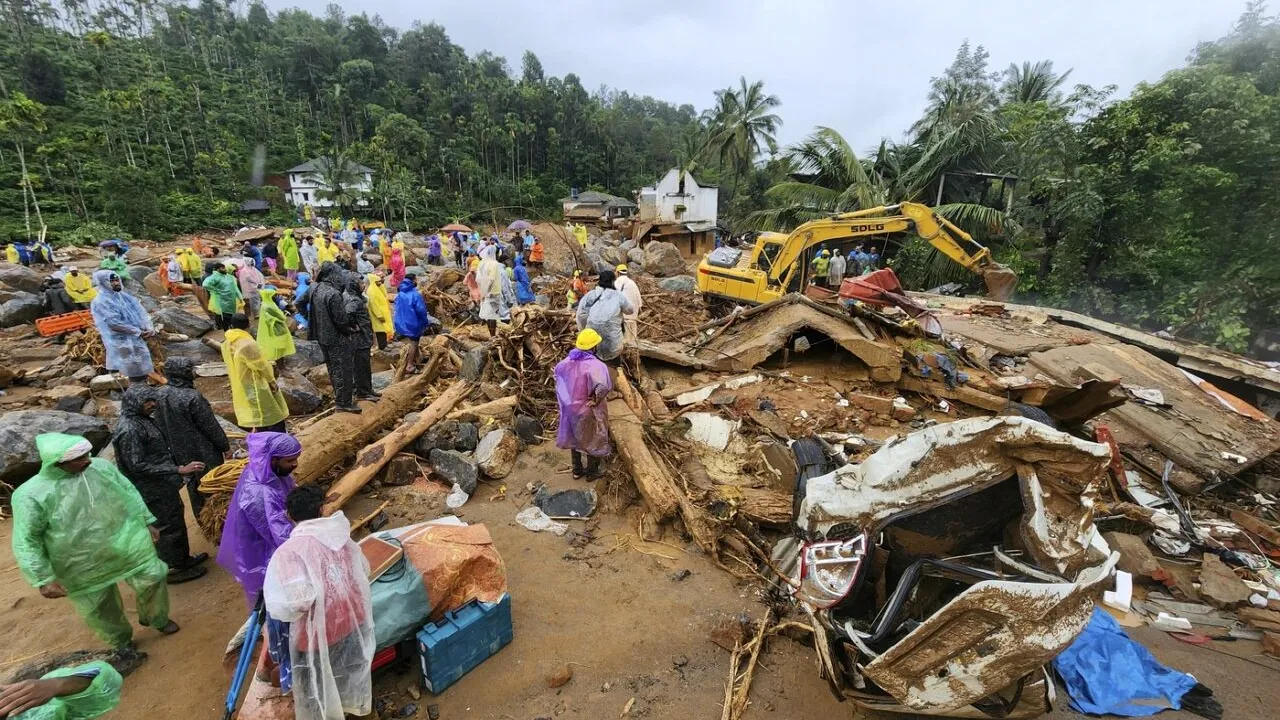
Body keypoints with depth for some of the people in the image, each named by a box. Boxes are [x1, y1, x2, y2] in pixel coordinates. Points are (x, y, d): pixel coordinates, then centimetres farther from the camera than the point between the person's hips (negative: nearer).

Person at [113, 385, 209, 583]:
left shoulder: (142, 419, 3)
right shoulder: (129, 430, -25)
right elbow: (138, 466, -27)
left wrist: (178, 466, 23)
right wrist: (179, 470, -29)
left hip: (163, 485, 10)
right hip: (153, 491, -10)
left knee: (177, 520, 22)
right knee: (170, 526, 4)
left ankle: (183, 558, 38)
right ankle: (172, 569, 20)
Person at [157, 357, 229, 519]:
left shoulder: (159, 394, -6)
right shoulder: (193, 397, -28)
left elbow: (160, 424, 6)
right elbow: (211, 426, -20)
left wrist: (170, 443, 20)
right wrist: (225, 445, -7)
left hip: (179, 451, 7)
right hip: (203, 451, -7)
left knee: (193, 485, 22)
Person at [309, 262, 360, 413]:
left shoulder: (316, 290, 2)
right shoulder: (333, 294, -24)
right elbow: (341, 318, -22)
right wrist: (351, 329, -3)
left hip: (323, 336, 9)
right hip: (337, 338, -9)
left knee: (333, 369, 20)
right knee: (344, 370, 2)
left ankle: (339, 397, 33)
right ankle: (344, 403, 9)